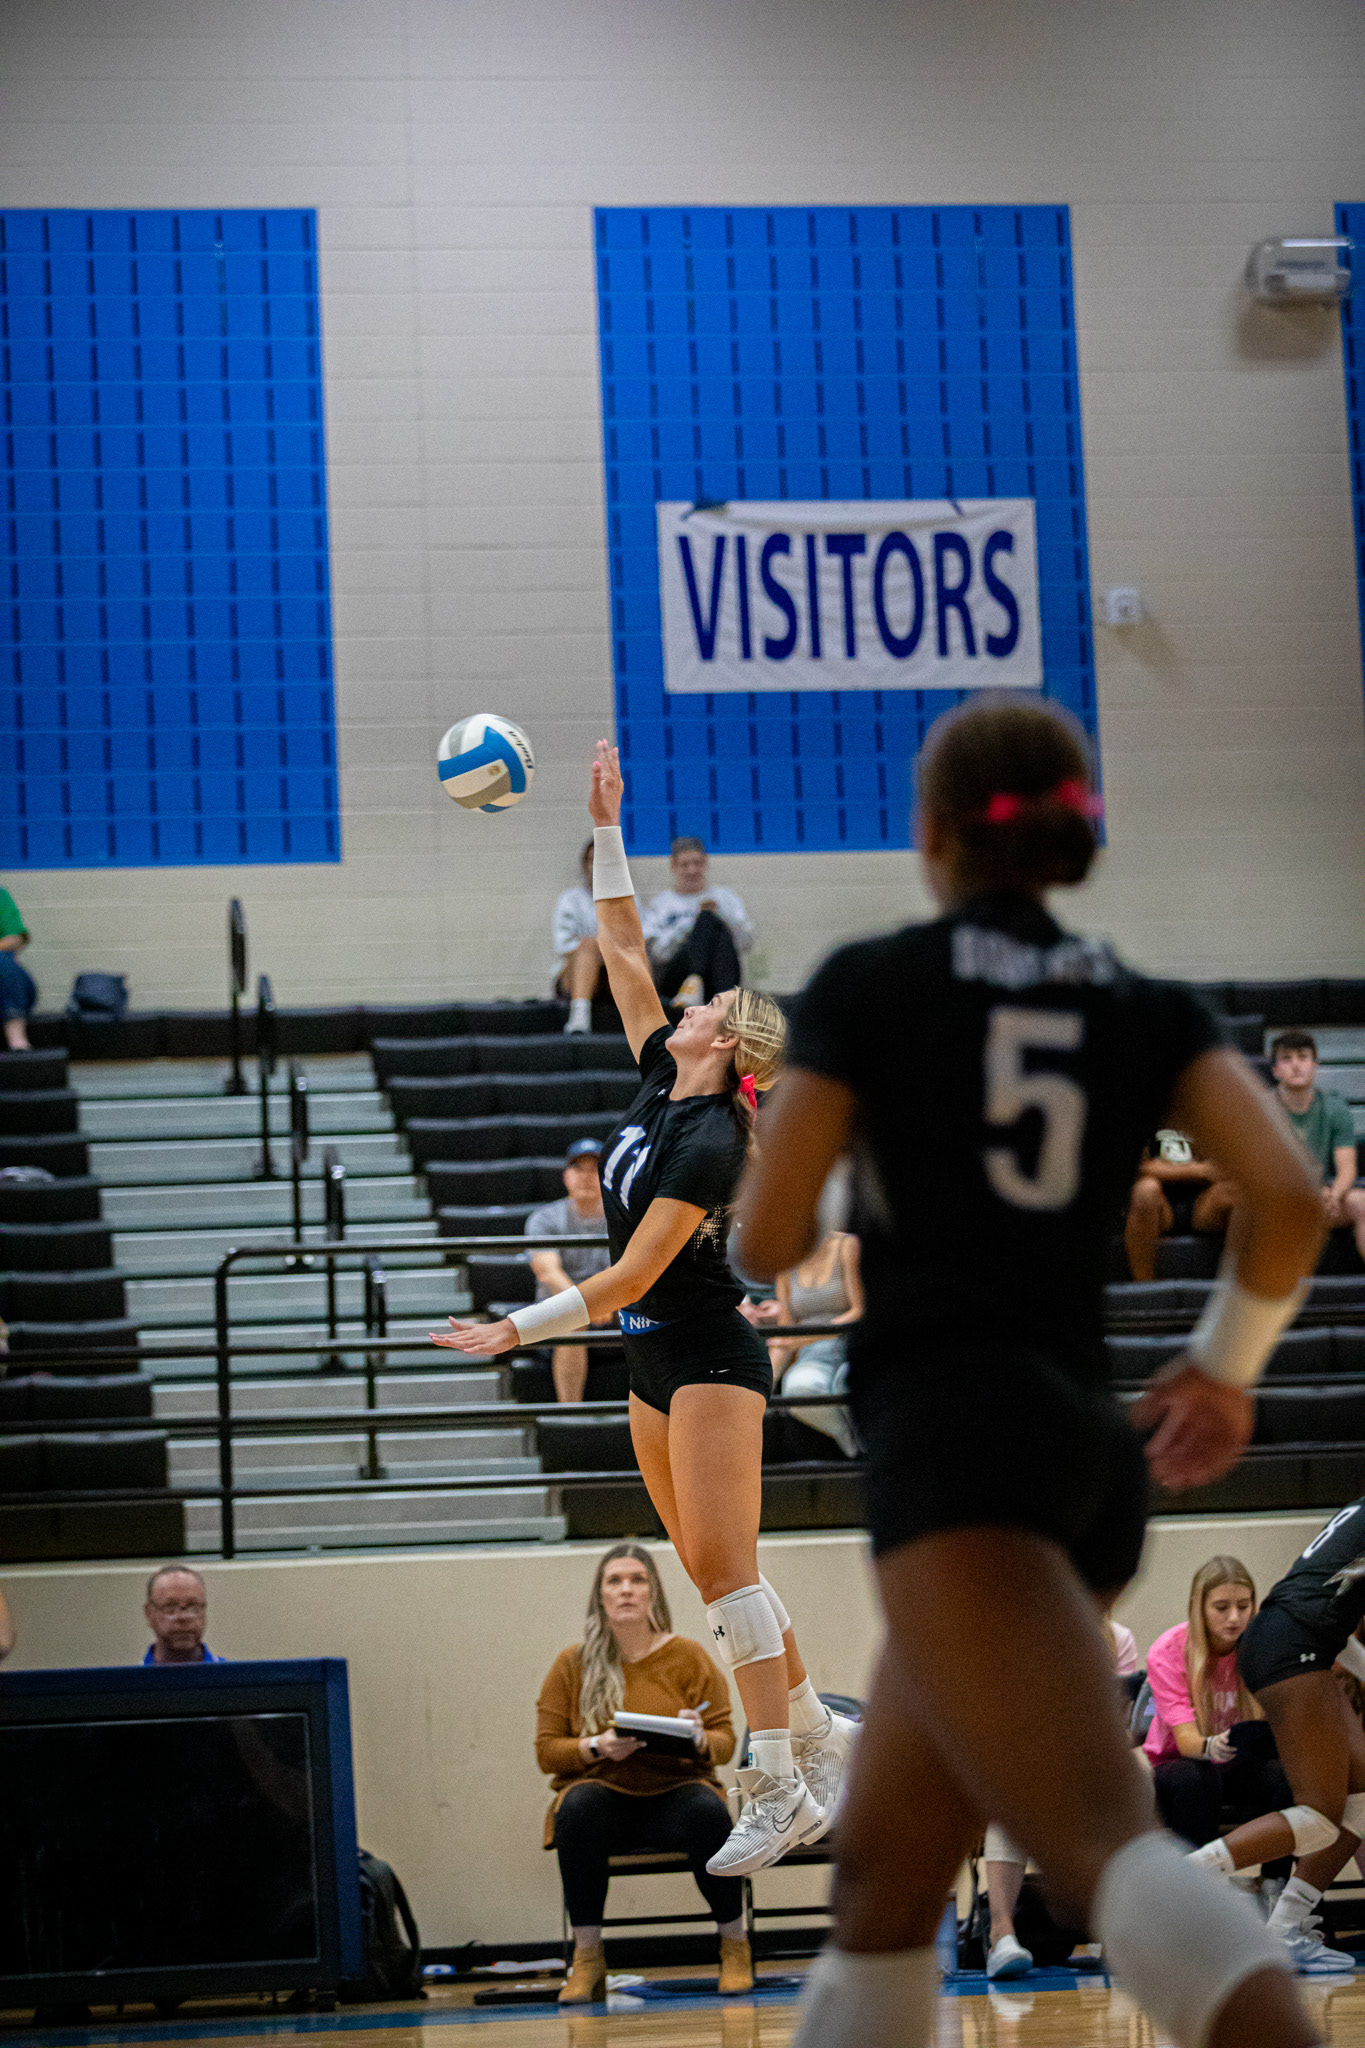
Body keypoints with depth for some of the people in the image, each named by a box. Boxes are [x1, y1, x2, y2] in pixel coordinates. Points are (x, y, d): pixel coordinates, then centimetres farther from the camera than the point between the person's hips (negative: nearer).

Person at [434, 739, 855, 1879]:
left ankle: (782, 1792, -16)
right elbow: (623, 950, 11)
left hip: (711, 1359, -9)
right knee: (714, 1570, 10)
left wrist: (519, 1331, -19)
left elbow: (631, 1276, -21)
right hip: (659, 1365, 9)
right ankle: (820, 1732, 19)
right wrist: (608, 832, 8)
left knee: (722, 1566, -13)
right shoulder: (663, 1082, 4)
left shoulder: (707, 1143, -20)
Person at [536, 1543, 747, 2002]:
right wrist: (597, 1746, -17)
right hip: (604, 1792, 0)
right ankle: (587, 1959, -27)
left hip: (675, 1791, 0)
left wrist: (698, 1739, -20)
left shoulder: (687, 1657, 6)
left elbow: (725, 1742, 4)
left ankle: (735, 1947, -16)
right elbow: (546, 1752, 3)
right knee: (577, 1809, -36)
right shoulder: (572, 1665, 6)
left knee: (707, 1811, -35)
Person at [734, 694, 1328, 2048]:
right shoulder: (1150, 1014, 14)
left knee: (1107, 1849, -25)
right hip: (1093, 1455, 7)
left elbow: (769, 1241, 2)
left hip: (951, 1429, -7)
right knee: (882, 1875, 18)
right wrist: (1227, 1362, 16)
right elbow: (1289, 1197, 0)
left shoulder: (869, 984, 4)